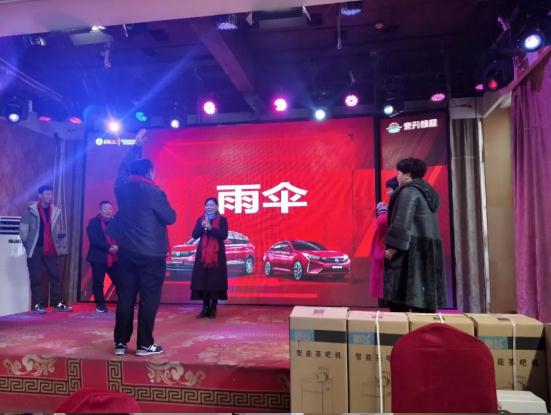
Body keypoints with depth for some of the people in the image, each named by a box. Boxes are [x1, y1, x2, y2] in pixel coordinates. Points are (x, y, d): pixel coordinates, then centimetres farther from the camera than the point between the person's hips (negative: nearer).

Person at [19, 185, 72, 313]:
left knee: (56, 276, 2)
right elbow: (23, 229, -2)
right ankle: (38, 304, 10)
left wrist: (61, 246, 4)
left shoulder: (56, 211, 9)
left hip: (50, 249, 3)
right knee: (36, 278, 2)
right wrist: (27, 244, -3)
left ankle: (58, 304, 8)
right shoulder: (30, 210, -2)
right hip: (35, 248, -3)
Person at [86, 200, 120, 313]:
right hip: (98, 257, -2)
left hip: (114, 257, 2)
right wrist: (109, 247, -19)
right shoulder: (93, 222, 0)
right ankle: (100, 305, 14)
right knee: (98, 283, 1)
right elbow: (94, 240, -12)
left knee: (120, 282, -1)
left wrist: (117, 246, -14)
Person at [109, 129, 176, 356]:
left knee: (125, 297, 10)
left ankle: (121, 342, 16)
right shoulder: (154, 192, -11)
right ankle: (145, 344, 5)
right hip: (151, 253, -5)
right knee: (149, 299, 0)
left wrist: (137, 145, 33)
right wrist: (162, 206, 16)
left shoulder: (122, 187, 4)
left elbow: (124, 167, 23)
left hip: (127, 252, 6)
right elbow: (170, 218, -5)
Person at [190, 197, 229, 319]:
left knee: (215, 280, -4)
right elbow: (194, 235, 3)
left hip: (217, 254, -3)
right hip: (202, 254, 3)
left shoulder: (222, 220, 2)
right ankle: (205, 307, 11)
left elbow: (224, 235, -10)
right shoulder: (200, 220, 11)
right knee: (202, 280, 0)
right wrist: (202, 227, -14)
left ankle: (213, 308, 5)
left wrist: (211, 228, -20)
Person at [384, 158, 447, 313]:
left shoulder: (409, 191, -8)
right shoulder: (428, 192, 20)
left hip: (411, 249, -9)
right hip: (428, 249, 10)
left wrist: (393, 246, -18)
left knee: (399, 300, -8)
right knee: (424, 300, 8)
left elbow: (402, 222, -18)